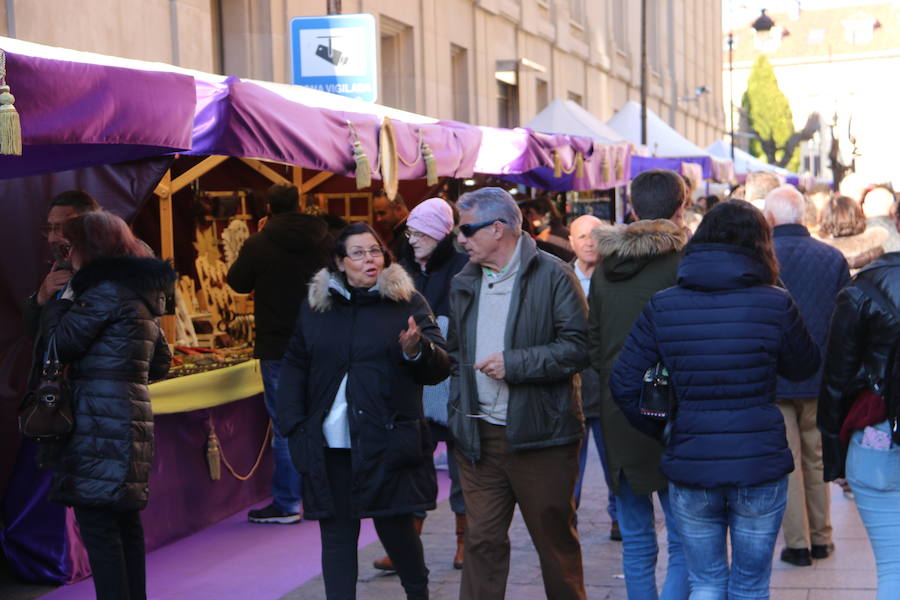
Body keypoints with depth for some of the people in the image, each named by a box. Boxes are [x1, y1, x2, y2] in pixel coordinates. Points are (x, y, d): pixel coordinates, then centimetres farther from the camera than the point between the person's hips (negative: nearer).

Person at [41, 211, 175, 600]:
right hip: (131, 417, 10)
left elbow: (63, 342, -10)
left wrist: (57, 301, 4)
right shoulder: (142, 292, 19)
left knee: (95, 519, -9)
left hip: (101, 421, -10)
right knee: (125, 521, 13)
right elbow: (159, 363, 24)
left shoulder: (106, 290, -10)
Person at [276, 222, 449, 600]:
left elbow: (440, 367, -3)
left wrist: (416, 351, -24)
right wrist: (293, 425, 2)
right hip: (330, 445, 2)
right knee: (336, 532, 4)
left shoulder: (407, 302, 1)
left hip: (389, 441, -2)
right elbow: (294, 369, 11)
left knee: (395, 526, 3)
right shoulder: (315, 305, 9)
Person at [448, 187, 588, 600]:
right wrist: (458, 412, 12)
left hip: (540, 435, -5)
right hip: (479, 436, 5)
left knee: (555, 540, 7)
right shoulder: (463, 284, 13)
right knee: (482, 540, 6)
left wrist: (514, 364, -19)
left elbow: (578, 348, -14)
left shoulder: (553, 276, -8)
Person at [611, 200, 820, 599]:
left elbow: (624, 383, -2)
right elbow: (804, 367, 9)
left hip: (689, 467, 1)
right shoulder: (775, 304, -8)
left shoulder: (661, 307, -3)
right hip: (760, 467, -1)